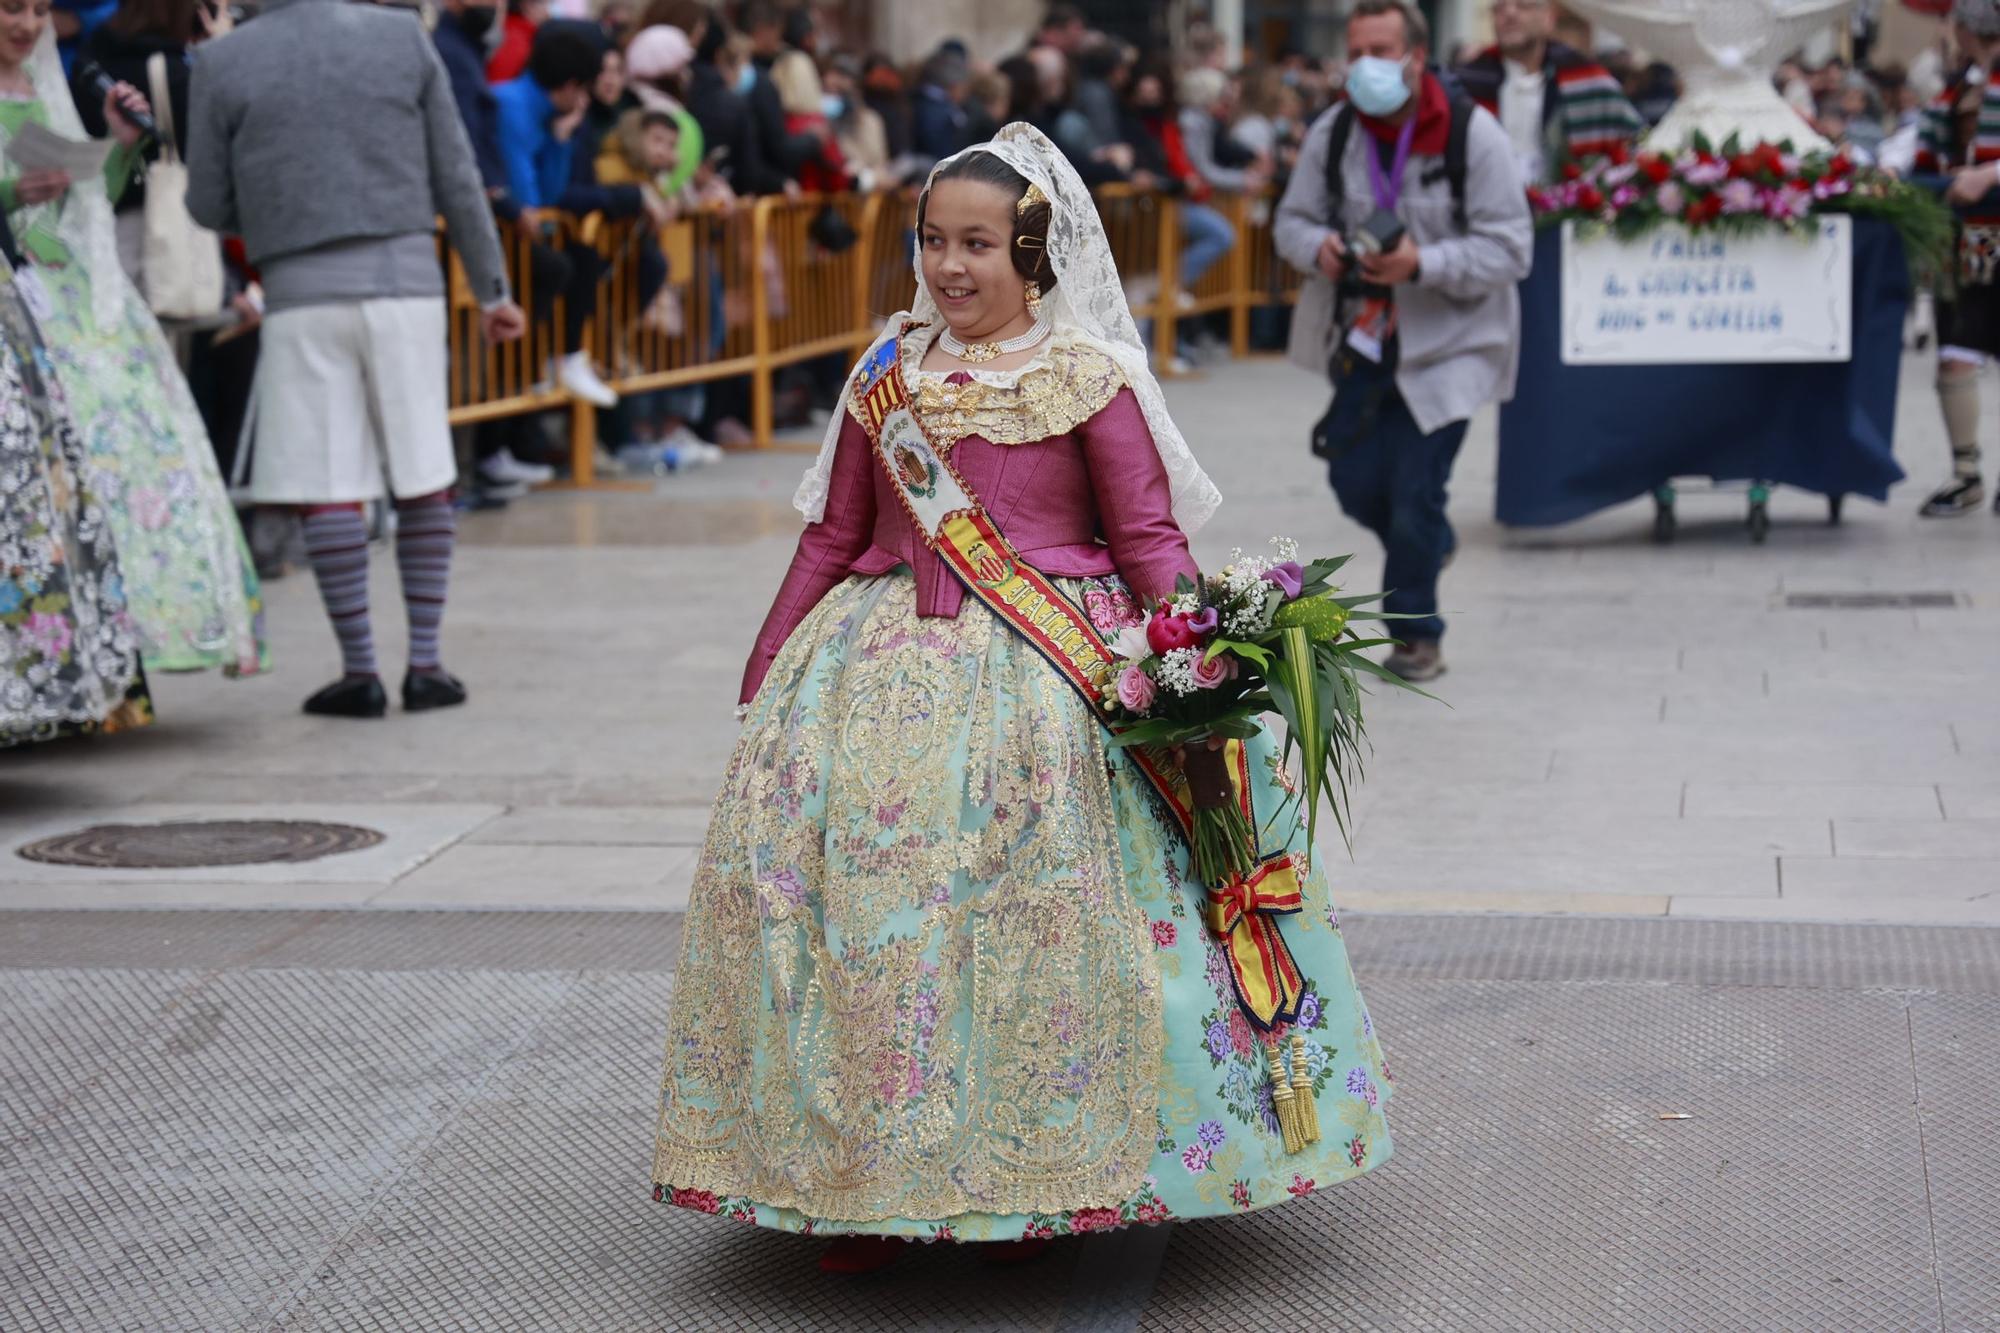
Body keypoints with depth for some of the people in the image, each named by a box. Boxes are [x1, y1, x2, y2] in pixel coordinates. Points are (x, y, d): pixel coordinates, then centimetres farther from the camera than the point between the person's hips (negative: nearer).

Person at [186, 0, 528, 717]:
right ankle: (425, 665, 11)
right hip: (405, 281, 2)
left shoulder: (222, 64, 0)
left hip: (303, 292, -1)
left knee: (328, 489, 2)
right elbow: (457, 178, 6)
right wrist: (491, 289, 13)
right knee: (424, 480, 10)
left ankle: (359, 672, 5)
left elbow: (209, 206, 4)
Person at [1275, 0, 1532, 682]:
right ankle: (1428, 543, 41)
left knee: (1416, 494, -5)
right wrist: (1316, 247, -17)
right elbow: (1292, 219, 7)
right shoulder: (1333, 132, -2)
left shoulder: (1472, 134, -15)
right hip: (1362, 338, 5)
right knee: (1355, 483, 7)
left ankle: (1415, 634, 15)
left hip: (1446, 343, -4)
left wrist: (1422, 264, -30)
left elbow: (1509, 248, -16)